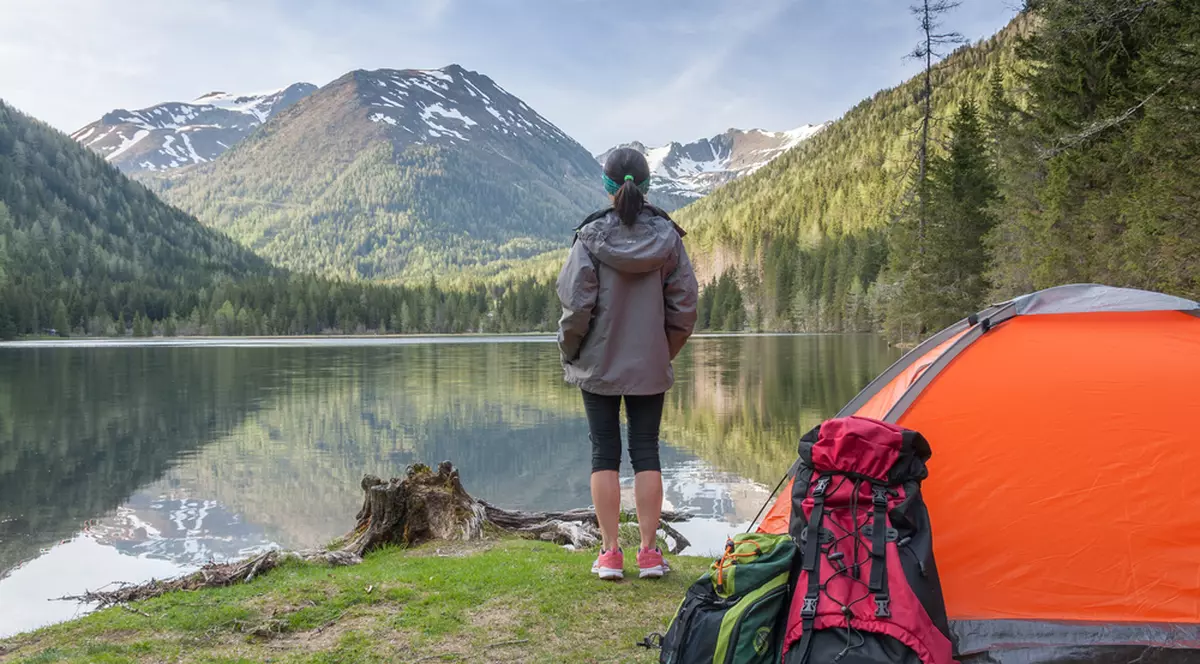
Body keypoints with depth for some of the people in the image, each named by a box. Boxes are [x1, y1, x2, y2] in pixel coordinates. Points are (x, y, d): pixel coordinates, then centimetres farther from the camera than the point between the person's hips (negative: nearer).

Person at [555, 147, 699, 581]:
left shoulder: (591, 236, -10)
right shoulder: (667, 236, -2)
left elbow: (576, 304, -11)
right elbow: (685, 304, 1)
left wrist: (569, 350, 5)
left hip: (599, 365, -2)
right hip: (650, 366, 2)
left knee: (604, 453, 6)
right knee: (646, 453, 8)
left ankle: (610, 553, 10)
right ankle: (649, 551, 12)